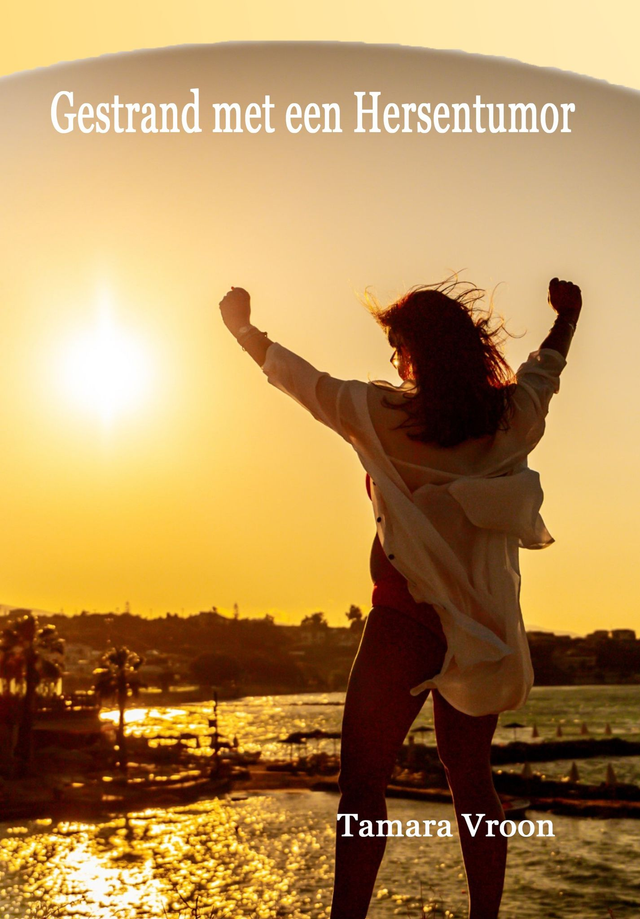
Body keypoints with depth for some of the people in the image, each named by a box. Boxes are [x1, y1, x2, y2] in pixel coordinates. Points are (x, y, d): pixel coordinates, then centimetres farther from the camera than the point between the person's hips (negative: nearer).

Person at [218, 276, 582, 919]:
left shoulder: (382, 415, -9)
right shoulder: (514, 415, 2)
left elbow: (297, 378, 4)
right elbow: (547, 366, 23)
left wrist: (244, 328, 20)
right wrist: (567, 314, 44)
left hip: (407, 619, -5)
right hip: (486, 624, 5)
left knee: (362, 780, 0)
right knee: (470, 779, 13)